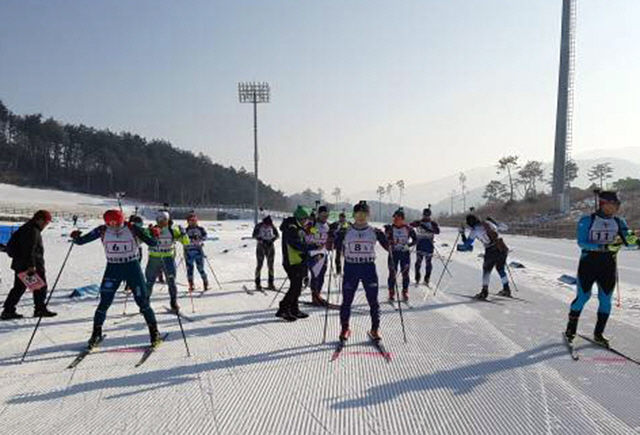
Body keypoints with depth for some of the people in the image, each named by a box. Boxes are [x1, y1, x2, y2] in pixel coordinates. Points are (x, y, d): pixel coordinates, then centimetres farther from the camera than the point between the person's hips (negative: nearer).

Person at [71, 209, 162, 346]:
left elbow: (152, 243, -13)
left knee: (142, 301, 0)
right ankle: (96, 333, 19)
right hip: (113, 268, 2)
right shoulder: (102, 230, -6)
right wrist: (76, 237, -23)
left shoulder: (133, 228, -11)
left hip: (132, 267, -1)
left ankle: (154, 332, 15)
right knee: (104, 303, -2)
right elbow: (81, 241, -2)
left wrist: (154, 235, -33)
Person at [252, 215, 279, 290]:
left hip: (270, 246, 3)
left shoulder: (272, 226, -3)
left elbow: (277, 235, 4)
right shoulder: (259, 226, -11)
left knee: (270, 265, 3)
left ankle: (271, 284, 12)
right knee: (259, 265, -4)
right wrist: (262, 240, -28)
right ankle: (257, 284, 5)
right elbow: (254, 235, -15)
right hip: (261, 247, -3)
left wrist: (272, 240, -14)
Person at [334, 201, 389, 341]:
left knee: (373, 300, 3)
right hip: (351, 268, 0)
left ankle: (375, 329, 17)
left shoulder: (375, 232, 1)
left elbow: (388, 247, 1)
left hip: (369, 268, 0)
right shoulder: (345, 232, 0)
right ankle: (344, 328, 20)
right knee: (347, 300, 5)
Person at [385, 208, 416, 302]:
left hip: (405, 253, 0)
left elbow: (415, 240, 2)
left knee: (405, 273, 5)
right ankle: (391, 293, 11)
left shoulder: (408, 228, -5)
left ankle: (405, 293, 20)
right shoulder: (390, 228, -3)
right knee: (392, 273, -1)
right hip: (393, 253, 0)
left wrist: (408, 245, -14)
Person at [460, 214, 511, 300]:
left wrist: (462, 234, 15)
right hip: (503, 248, 5)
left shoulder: (474, 231, -2)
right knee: (501, 269, 23)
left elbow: (467, 245, 4)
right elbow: (496, 228, 31)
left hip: (491, 251, -5)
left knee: (486, 270, 13)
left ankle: (484, 292, 8)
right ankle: (506, 290, 33)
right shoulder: (488, 223, 10)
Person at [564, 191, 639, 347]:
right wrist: (605, 247, -26)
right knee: (583, 297, 0)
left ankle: (598, 334, 19)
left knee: (606, 300, 6)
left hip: (608, 266, 4)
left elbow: (627, 239, -5)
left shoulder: (618, 222, 4)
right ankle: (571, 328, 16)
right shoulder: (587, 220, -9)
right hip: (588, 264, -4)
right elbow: (582, 243, -16)